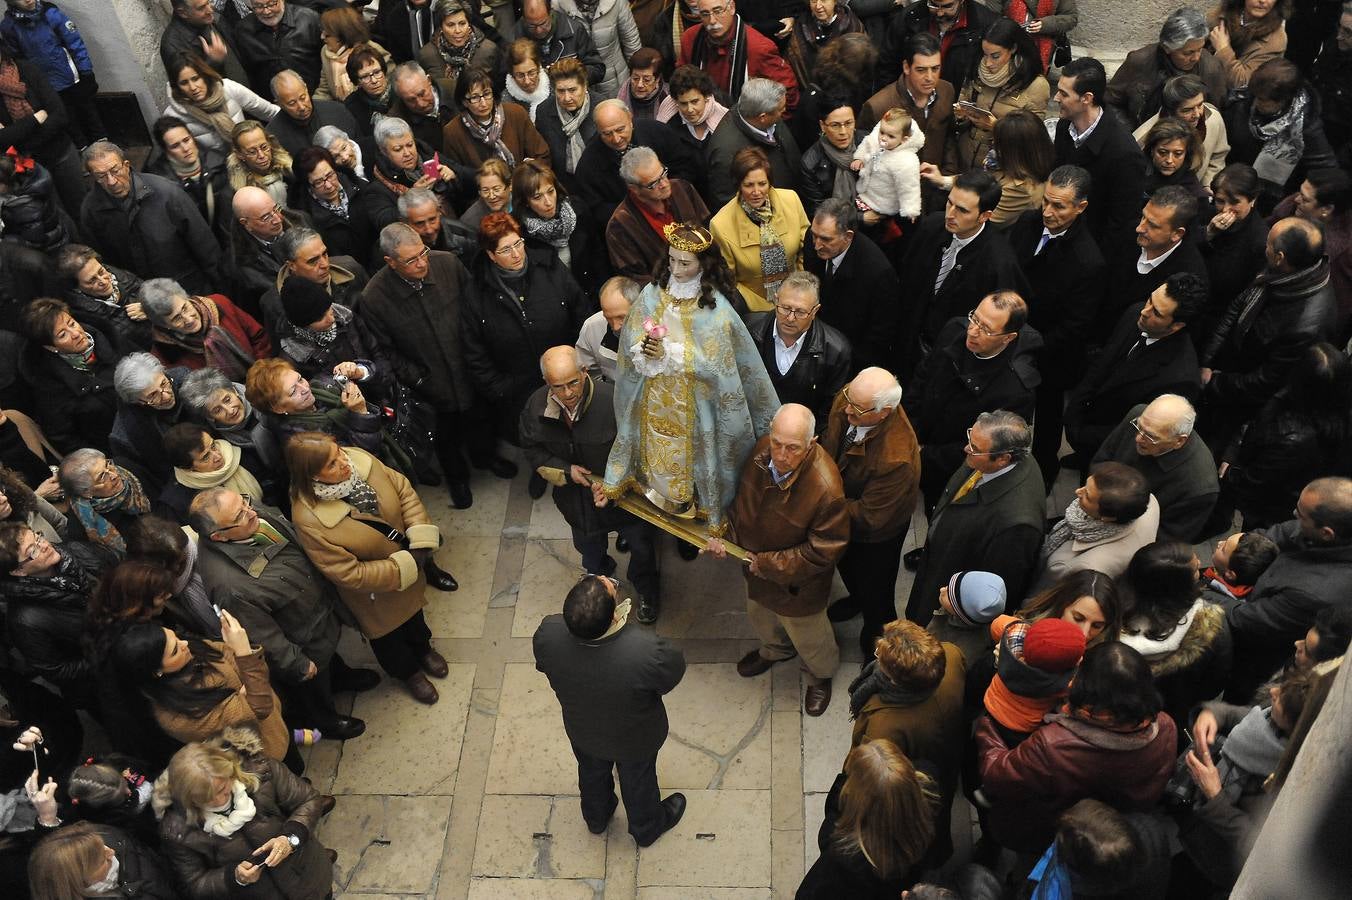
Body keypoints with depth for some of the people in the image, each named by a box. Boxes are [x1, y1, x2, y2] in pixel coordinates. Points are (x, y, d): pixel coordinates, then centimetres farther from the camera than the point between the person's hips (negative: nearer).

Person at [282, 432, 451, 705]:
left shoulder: (358, 458, -26)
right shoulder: (309, 520, -39)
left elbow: (404, 492, -14)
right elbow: (349, 574, -31)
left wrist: (421, 543, -23)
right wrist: (405, 567, -27)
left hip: (409, 562, 5)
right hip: (375, 595, -4)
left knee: (413, 613, 34)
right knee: (389, 637, 27)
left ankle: (423, 649, 66)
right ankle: (408, 672, 59)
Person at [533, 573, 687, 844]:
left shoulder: (548, 634, -37)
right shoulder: (646, 650, -46)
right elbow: (675, 668, -22)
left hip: (581, 732, 2)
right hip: (635, 739, -2)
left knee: (592, 773, 35)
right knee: (638, 781, 30)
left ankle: (596, 818, 65)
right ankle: (647, 828, 61)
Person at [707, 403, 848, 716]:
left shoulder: (826, 489, -41)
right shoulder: (762, 451, -22)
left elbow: (824, 551, -27)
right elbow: (743, 497, -1)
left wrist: (770, 565, -22)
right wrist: (725, 533, -14)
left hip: (797, 582, -6)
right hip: (756, 565, 6)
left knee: (805, 634, 24)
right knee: (760, 615, 35)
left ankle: (820, 675, 58)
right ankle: (776, 649, 69)